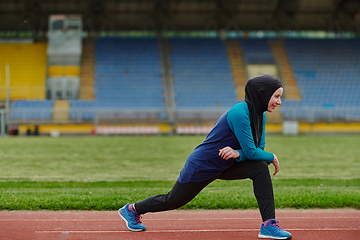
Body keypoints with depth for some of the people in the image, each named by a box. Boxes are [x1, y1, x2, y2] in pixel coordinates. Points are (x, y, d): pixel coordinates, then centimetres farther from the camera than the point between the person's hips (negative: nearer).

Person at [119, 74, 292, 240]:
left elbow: (259, 148, -4)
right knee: (174, 200, 10)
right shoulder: (239, 113, -30)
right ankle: (132, 209, 36)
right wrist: (273, 158, -15)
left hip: (224, 165, 7)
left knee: (260, 168, -17)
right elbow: (251, 152, -30)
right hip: (202, 167, -7)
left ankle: (269, 224, -16)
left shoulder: (260, 115, -3)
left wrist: (238, 153, -22)